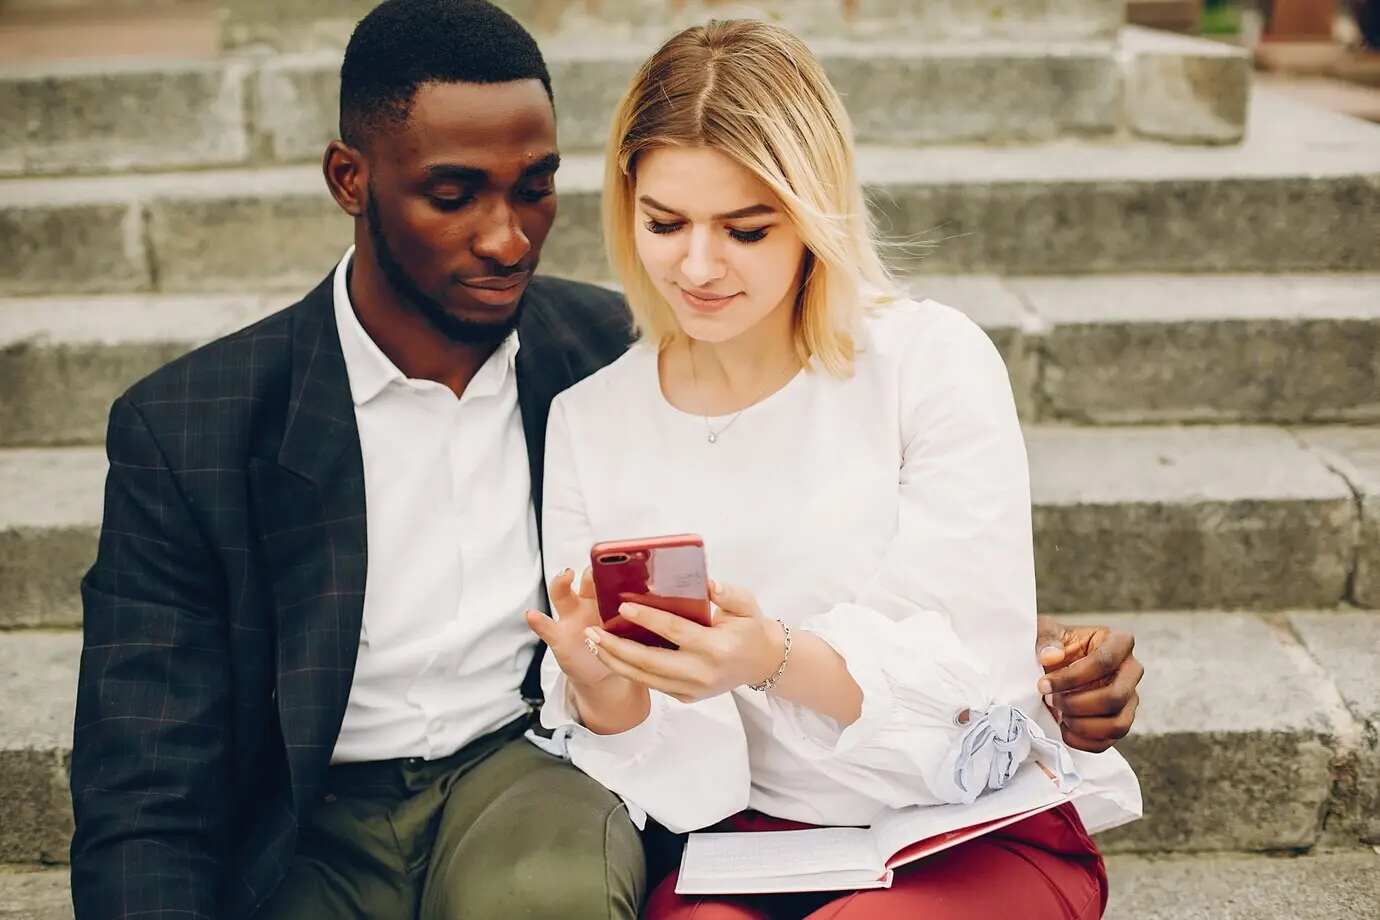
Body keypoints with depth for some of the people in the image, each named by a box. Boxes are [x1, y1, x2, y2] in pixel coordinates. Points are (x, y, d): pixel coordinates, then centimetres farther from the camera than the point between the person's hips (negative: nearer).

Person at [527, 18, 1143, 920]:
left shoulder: (931, 361, -8)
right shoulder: (587, 421, 0)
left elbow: (973, 670, -13)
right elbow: (665, 768, 0)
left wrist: (775, 658, -31)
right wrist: (599, 686, -24)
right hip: (748, 838, 1)